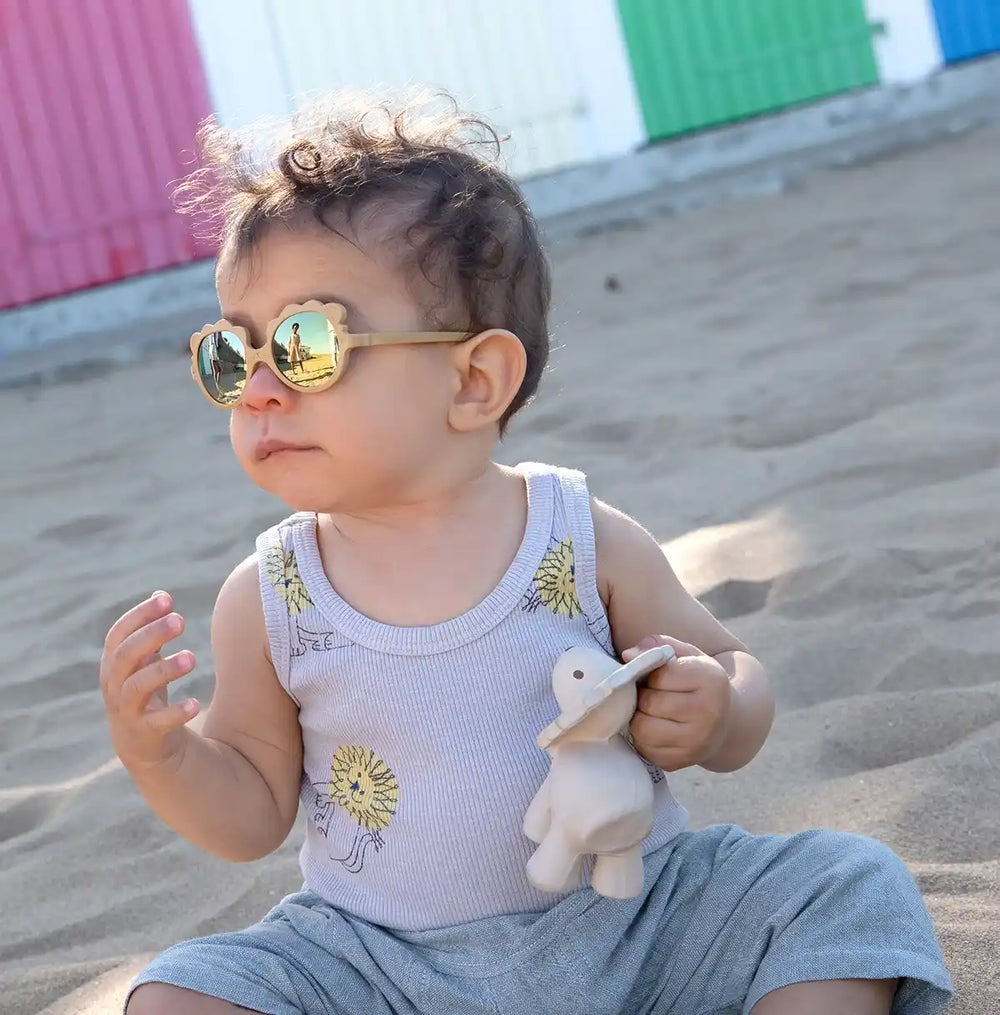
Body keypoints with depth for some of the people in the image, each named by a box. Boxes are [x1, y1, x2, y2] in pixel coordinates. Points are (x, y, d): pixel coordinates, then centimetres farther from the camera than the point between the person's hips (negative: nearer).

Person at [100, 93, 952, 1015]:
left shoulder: (590, 543, -7)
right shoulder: (263, 602, -4)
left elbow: (735, 677, 5)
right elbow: (253, 816, 4)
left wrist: (716, 715, -19)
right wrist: (159, 754, -16)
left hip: (634, 922, -1)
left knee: (855, 888, -17)